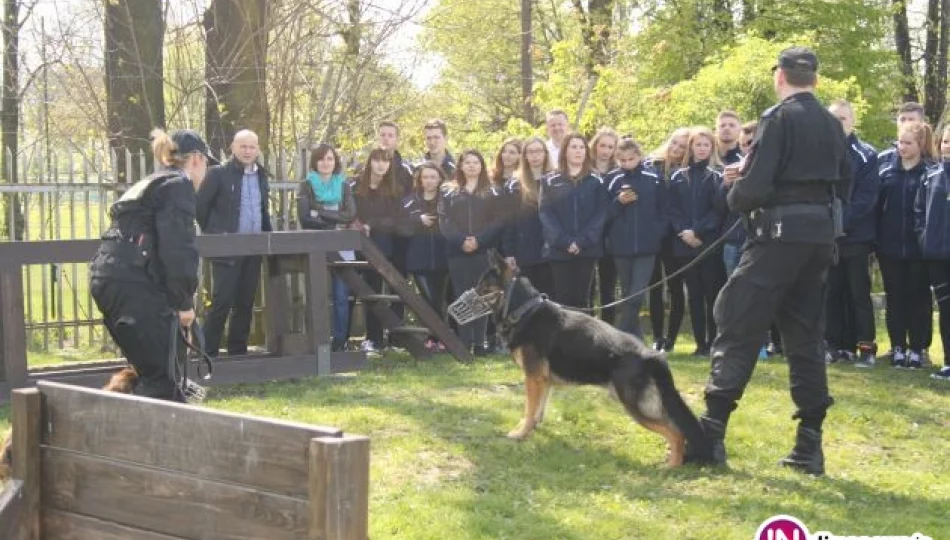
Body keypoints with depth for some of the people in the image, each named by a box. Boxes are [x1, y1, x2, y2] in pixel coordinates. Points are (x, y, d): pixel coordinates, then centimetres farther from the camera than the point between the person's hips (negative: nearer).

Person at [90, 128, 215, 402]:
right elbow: (177, 248, -12)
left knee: (155, 371, 18)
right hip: (132, 283, -10)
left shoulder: (149, 184, 28)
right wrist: (184, 302, -6)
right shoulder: (178, 184, -1)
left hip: (108, 277, 10)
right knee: (158, 378, -5)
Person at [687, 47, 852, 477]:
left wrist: (736, 198, 3)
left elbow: (755, 186, -17)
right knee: (805, 336, 10)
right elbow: (844, 184, 18)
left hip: (782, 232, -7)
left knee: (738, 327, -2)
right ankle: (809, 444, 7)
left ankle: (711, 433, -5)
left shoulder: (779, 118, -10)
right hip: (820, 232, 7)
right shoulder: (832, 125, 11)